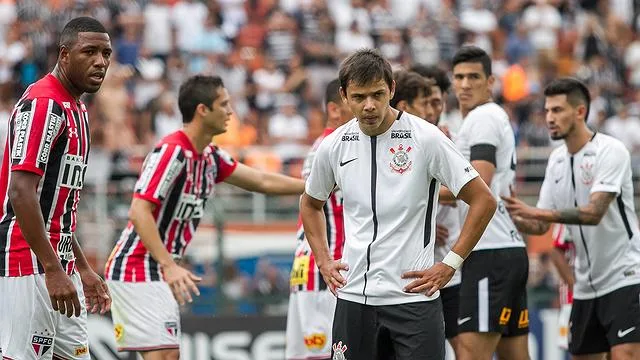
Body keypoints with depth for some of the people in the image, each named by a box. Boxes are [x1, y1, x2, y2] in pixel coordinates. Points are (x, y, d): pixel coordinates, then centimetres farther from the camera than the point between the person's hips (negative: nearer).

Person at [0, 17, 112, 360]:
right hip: (30, 266, -10)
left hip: (59, 265, 10)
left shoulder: (77, 110, 17)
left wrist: (82, 268, 25)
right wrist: (52, 269, -26)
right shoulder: (43, 104, -13)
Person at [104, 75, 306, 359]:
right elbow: (139, 212, -24)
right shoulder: (172, 152, -17)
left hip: (160, 272, 10)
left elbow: (264, 181, 20)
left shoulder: (210, 157, 11)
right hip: (137, 270, -10)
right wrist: (169, 266, -31)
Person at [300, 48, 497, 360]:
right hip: (354, 297, 4)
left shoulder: (425, 138, -9)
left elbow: (483, 201, -6)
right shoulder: (333, 146, 4)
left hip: (413, 296, -4)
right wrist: (323, 261, 12)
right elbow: (310, 204, 24)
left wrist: (449, 265, -9)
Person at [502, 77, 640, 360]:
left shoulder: (611, 151, -13)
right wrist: (511, 217, -10)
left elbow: (594, 212, -25)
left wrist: (534, 212, -31)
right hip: (586, 284, 8)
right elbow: (541, 226, 11)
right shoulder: (556, 160, 9)